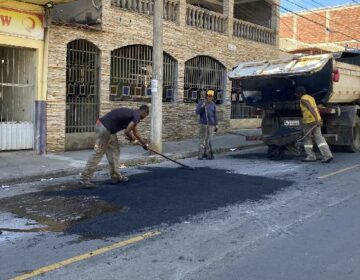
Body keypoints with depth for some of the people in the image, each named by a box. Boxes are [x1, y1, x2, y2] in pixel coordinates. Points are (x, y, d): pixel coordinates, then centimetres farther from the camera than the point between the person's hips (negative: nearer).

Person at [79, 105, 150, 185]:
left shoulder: (132, 113, 21)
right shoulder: (136, 116, -8)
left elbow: (135, 132, 34)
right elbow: (127, 131, -17)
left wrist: (144, 143, 42)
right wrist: (133, 139, 4)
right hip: (104, 128, -10)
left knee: (114, 151, 15)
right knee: (98, 153, -6)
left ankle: (116, 176, 20)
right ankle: (85, 178, -3)